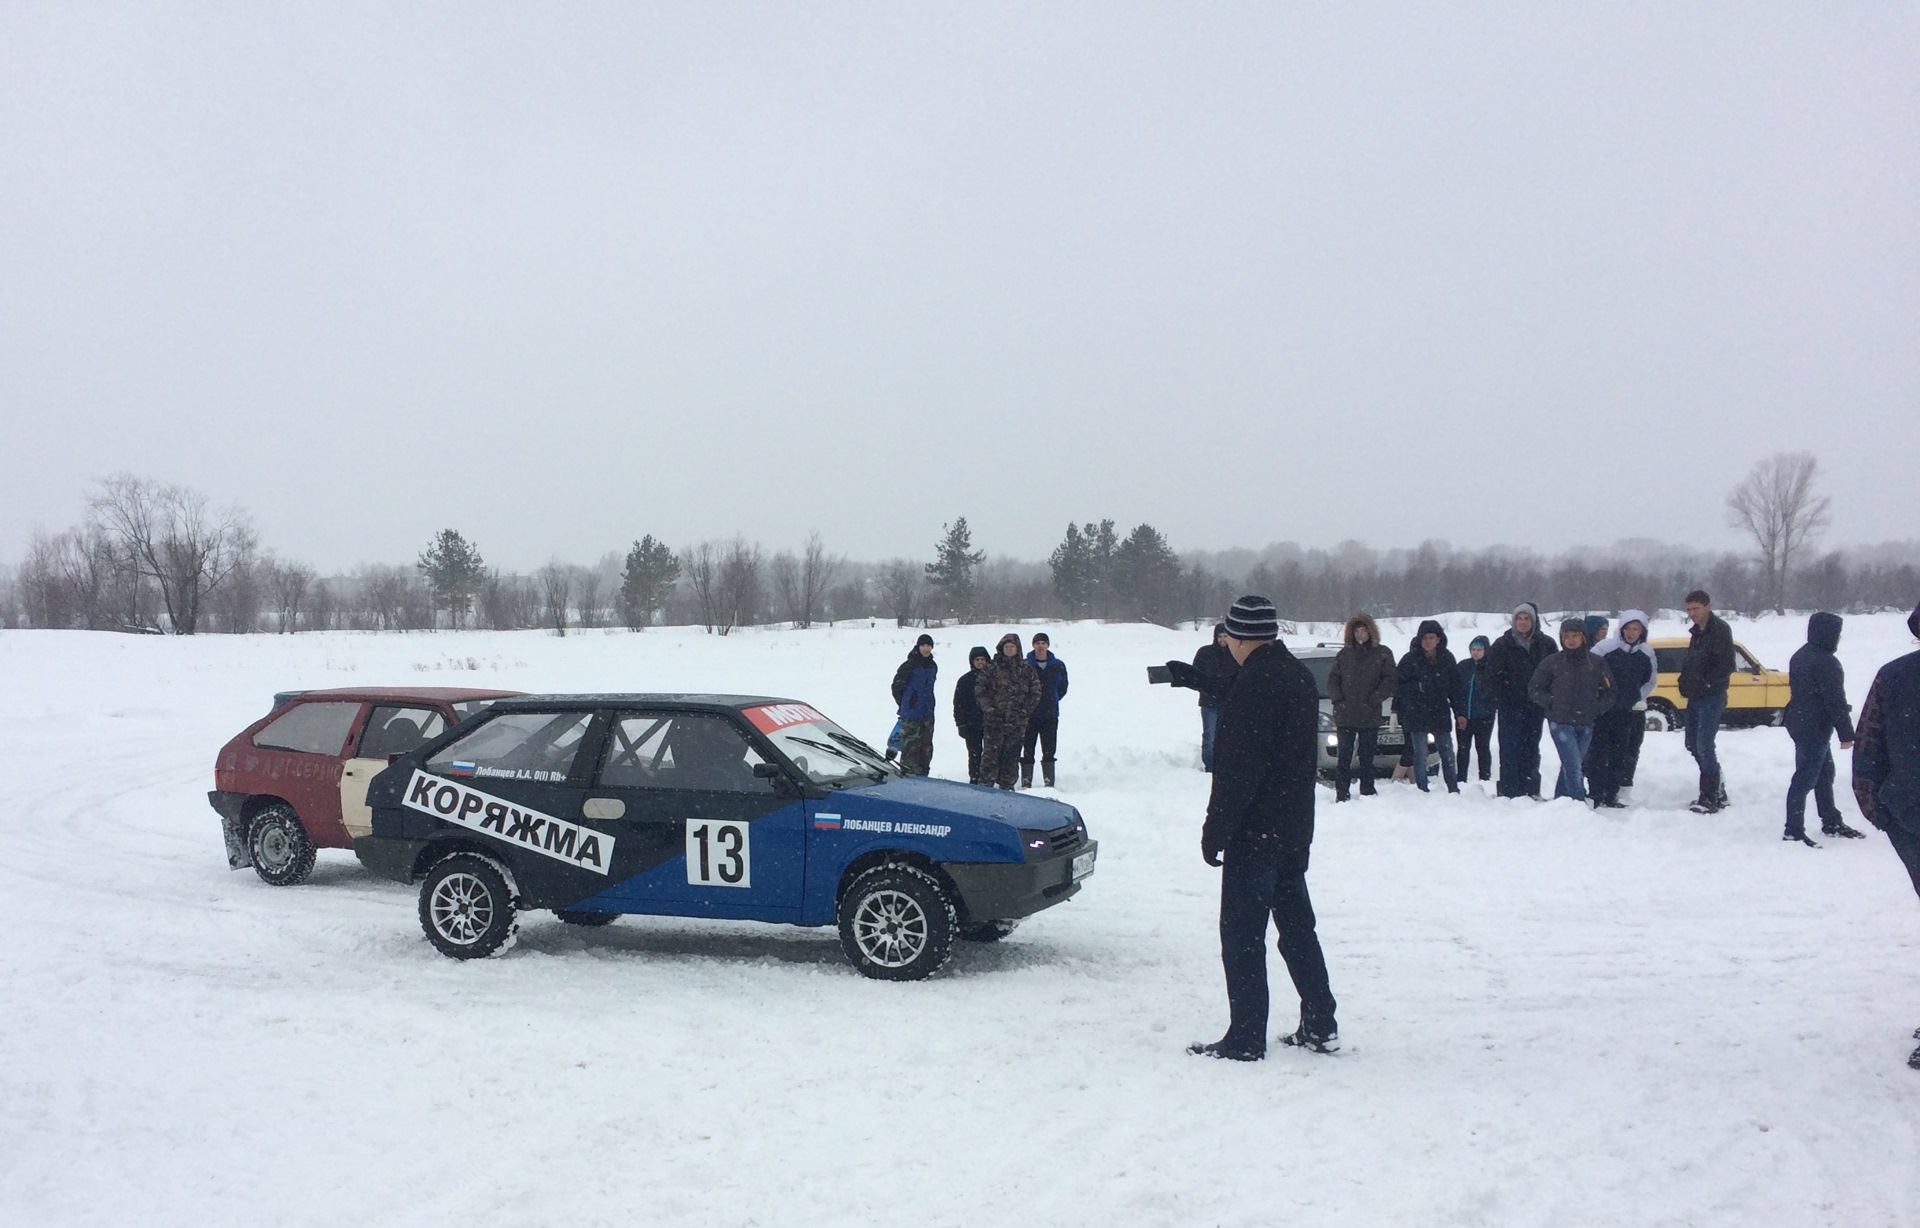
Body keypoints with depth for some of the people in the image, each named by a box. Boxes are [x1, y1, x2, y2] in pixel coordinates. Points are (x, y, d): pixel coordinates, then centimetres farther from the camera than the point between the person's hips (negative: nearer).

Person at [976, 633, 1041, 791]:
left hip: (1017, 720, 2)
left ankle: (1007, 785, 14)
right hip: (994, 719, -2)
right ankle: (986, 784, -4)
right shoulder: (991, 668, 4)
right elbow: (979, 689, 3)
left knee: (1012, 754, 6)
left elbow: (1035, 693, 10)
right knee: (991, 753, -7)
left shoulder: (1027, 670, 9)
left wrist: (1025, 710, -2)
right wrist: (988, 708, -7)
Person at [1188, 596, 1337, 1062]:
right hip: (1295, 828, 9)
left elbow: (1238, 768, -22)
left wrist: (1215, 830, -16)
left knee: (1242, 934, -2)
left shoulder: (1254, 684, -19)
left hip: (1255, 832, -9)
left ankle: (1246, 1038, 2)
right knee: (1297, 926, 16)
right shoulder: (1300, 677, 11)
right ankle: (1320, 1026, 22)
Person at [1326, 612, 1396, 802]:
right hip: (1345, 715, 1)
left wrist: (1375, 698, -10)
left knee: (1367, 758, 5)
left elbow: (1390, 680, 0)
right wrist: (1337, 698, -3)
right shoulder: (1344, 654, 10)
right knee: (1344, 757, 0)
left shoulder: (1382, 654, 4)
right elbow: (1332, 678, 12)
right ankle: (1340, 795, 3)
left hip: (1370, 716, -1)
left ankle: (1367, 794, 12)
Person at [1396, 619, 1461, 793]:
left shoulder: (1447, 659, 4)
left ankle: (1454, 791, 17)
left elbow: (1455, 687, 9)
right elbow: (1398, 688, -2)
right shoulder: (1410, 660, -4)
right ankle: (1422, 792, 5)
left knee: (1448, 754, 8)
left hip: (1441, 714, 2)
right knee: (1420, 757, 0)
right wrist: (1417, 687, -19)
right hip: (1416, 715, -2)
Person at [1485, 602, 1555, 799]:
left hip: (1534, 705, 2)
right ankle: (1509, 790, -1)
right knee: (1510, 749, -4)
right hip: (1510, 707, -2)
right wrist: (1502, 698, -6)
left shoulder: (1545, 644, 5)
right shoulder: (1502, 645, 1)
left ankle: (1530, 790, 13)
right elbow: (1493, 676, 1)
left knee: (1531, 749, 7)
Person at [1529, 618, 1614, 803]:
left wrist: (1597, 709, 0)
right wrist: (1552, 703, -6)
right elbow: (1534, 690, 7)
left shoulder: (1595, 663, 7)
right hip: (1560, 723, -3)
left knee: (1570, 766, 10)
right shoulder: (1552, 662, 1)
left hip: (1586, 725, 3)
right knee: (1573, 766, -14)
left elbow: (1608, 693, 14)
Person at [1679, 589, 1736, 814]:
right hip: (1695, 697, 9)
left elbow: (1726, 665, -19)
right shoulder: (1697, 632, 16)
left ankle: (1710, 797, -6)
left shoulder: (1720, 629, -12)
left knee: (1704, 745, -11)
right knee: (1693, 743, 13)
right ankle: (1717, 788, 24)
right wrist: (1685, 685, 7)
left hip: (1711, 697, -9)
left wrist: (1707, 684, -18)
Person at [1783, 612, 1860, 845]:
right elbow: (1835, 701, -21)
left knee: (1824, 773, 20)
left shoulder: (1801, 656, 11)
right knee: (1805, 777, -7)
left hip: (1799, 720, 10)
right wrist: (1846, 734, -17)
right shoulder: (1826, 662, -20)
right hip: (1814, 727, -10)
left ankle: (1831, 822, 31)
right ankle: (1793, 831, -5)